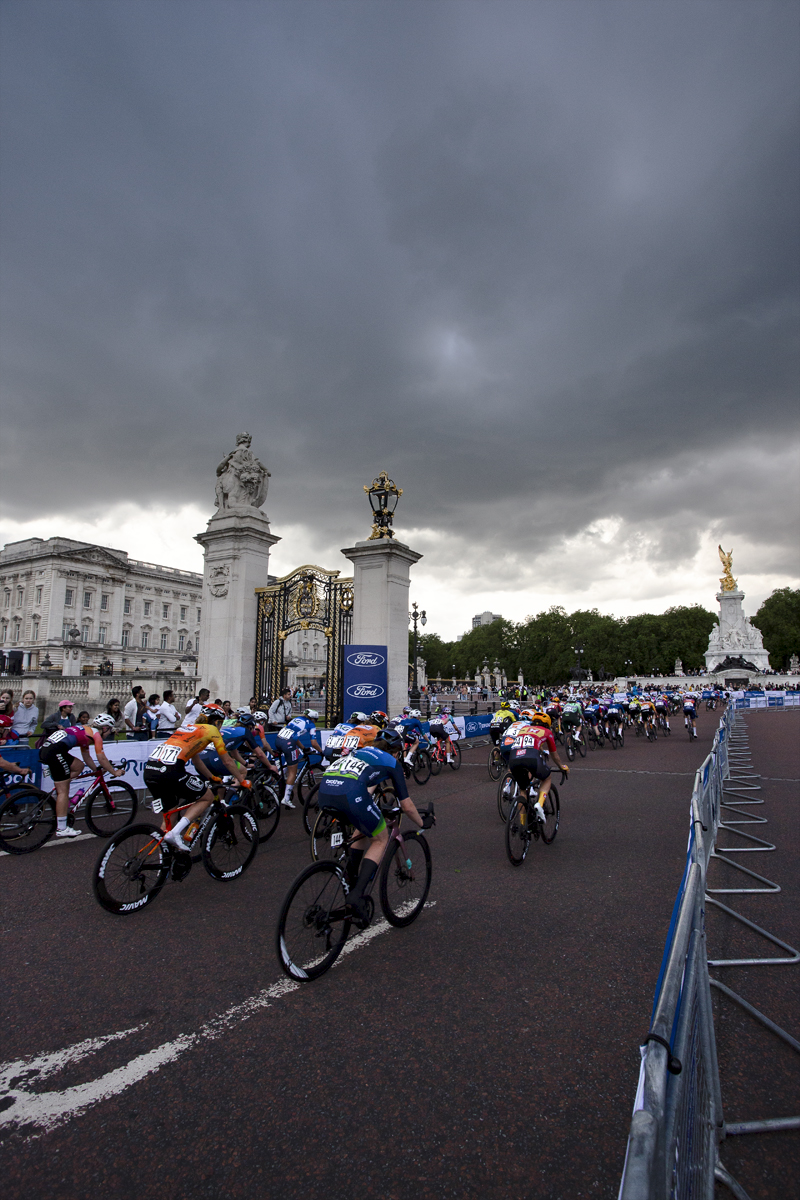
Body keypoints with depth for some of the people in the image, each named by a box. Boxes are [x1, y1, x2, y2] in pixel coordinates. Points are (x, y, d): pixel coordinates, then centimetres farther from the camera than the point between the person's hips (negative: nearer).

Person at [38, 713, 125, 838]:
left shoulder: (86, 731, 26)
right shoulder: (96, 734, 2)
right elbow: (102, 759, 4)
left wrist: (97, 770, 39)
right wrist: (115, 772, 15)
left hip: (46, 748, 9)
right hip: (55, 752, -9)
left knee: (78, 766, 22)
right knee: (63, 791, -2)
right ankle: (61, 829, 2)